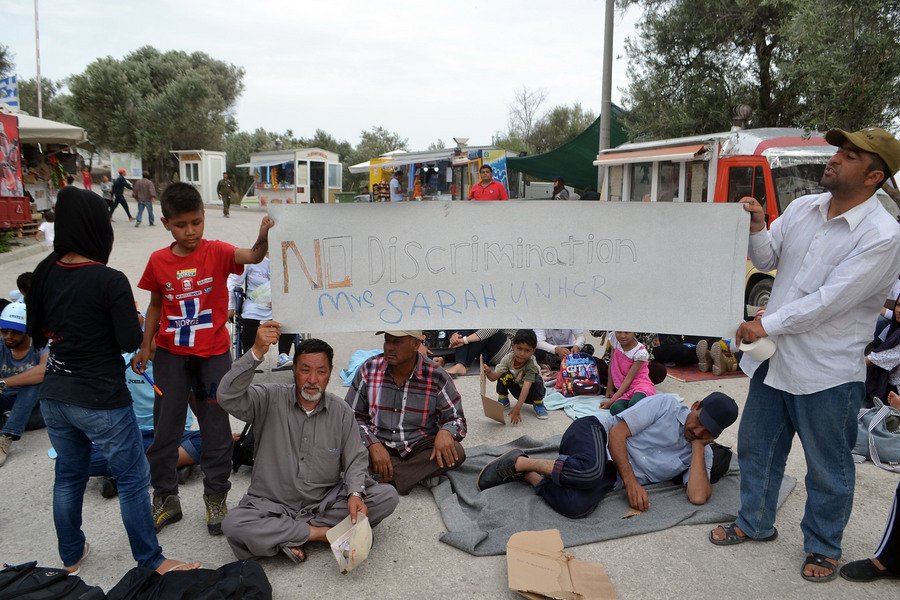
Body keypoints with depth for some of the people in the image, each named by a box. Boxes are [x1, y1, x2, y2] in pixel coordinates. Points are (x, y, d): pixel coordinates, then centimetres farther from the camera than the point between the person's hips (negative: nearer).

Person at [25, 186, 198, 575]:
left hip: (54, 396, 7)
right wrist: (128, 314, 1)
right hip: (100, 401, -7)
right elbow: (131, 342, -16)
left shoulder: (44, 274, -1)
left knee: (68, 476, 22)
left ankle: (71, 556, 39)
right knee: (133, 480, 8)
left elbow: (37, 333, 11)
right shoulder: (110, 281, -21)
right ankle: (151, 562, 20)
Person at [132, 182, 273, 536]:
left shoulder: (217, 252, -10)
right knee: (165, 428, 10)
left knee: (216, 427, 7)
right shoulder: (158, 261, -1)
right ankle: (165, 498, 26)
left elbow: (253, 256, -30)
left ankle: (216, 497, 23)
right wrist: (145, 347, 7)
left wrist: (262, 239, -51)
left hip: (213, 354, -2)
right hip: (170, 354, 3)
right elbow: (155, 305, 10)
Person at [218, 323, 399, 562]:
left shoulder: (341, 411, 0)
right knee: (233, 526, -32)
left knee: (387, 496, -18)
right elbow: (228, 397, -25)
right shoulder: (270, 399, -7)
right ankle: (324, 532, -18)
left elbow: (355, 459, 0)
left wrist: (355, 494, -20)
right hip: (272, 504, -2)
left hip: (326, 502, 3)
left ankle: (289, 536, -16)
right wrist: (256, 352, -36)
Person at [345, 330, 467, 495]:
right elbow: (352, 416, -1)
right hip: (379, 445, 1)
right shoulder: (369, 369, -3)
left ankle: (385, 479, -22)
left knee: (456, 453, -27)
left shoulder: (436, 377, -7)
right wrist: (373, 444, -19)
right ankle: (422, 473, -18)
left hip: (419, 447, 0)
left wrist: (445, 432, -25)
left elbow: (457, 419, 0)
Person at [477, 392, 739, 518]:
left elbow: (698, 497, -9)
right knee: (591, 471, -42)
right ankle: (519, 462, -18)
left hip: (609, 476, 4)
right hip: (594, 432, -3)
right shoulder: (667, 404, -2)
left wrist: (698, 446, -6)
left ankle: (525, 474, -8)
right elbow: (617, 432, -8)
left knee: (577, 506, -33)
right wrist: (631, 482, -17)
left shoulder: (702, 455, 11)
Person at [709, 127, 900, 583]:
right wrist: (756, 229, -10)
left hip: (827, 373, -6)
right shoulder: (802, 208, 2)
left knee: (827, 468, 12)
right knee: (755, 446, 19)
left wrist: (766, 325, -19)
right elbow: (767, 260, 9)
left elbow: (830, 300, -22)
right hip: (775, 357, 6)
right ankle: (754, 523, 40)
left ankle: (823, 547, 34)